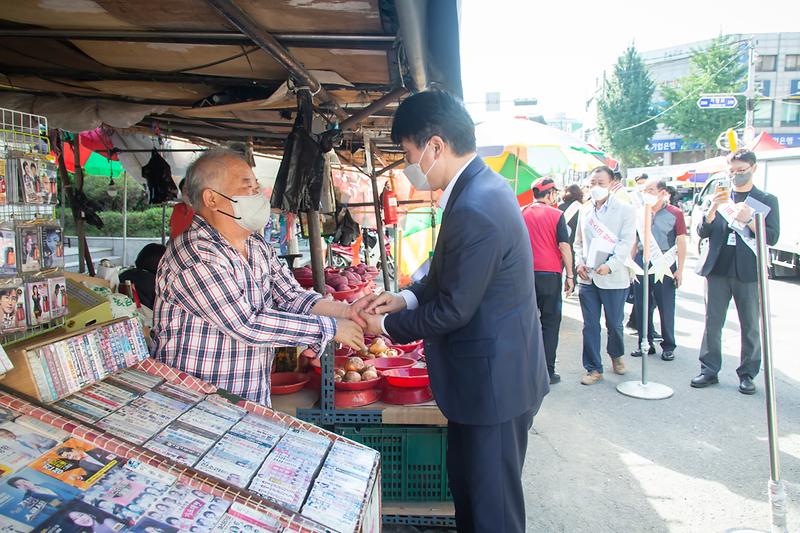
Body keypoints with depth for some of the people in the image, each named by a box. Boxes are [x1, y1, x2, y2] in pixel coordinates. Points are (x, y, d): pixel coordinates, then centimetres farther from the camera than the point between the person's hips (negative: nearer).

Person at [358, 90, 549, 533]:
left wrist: (387, 325, -8)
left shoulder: (474, 210, -28)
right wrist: (406, 297, 4)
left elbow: (453, 309, -22)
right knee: (467, 484, 26)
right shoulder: (483, 187, 5)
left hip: (493, 383, -10)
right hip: (490, 375, 10)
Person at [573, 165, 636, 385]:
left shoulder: (624, 210, -3)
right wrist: (579, 262, 0)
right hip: (587, 277, 4)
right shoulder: (585, 211, 11)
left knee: (614, 323, 10)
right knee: (590, 325, 5)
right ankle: (594, 369, 16)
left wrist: (610, 265, -20)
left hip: (614, 278, -3)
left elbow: (627, 242, -10)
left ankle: (616, 355, 38)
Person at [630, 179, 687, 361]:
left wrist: (680, 270, -8)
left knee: (666, 306, 2)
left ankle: (668, 346, 14)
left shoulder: (675, 214, -2)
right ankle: (645, 342, 20)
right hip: (641, 262, 4)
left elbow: (681, 243, -3)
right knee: (642, 305, 8)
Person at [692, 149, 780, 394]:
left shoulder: (767, 201, 6)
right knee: (712, 323, 4)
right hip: (717, 270, 2)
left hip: (749, 272, -1)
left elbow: (772, 237, -1)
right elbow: (702, 232, 3)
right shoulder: (718, 198, 11)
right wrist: (713, 208, -12)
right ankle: (709, 370, 12)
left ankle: (747, 374, 16)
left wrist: (749, 220, -16)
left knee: (750, 326, 5)